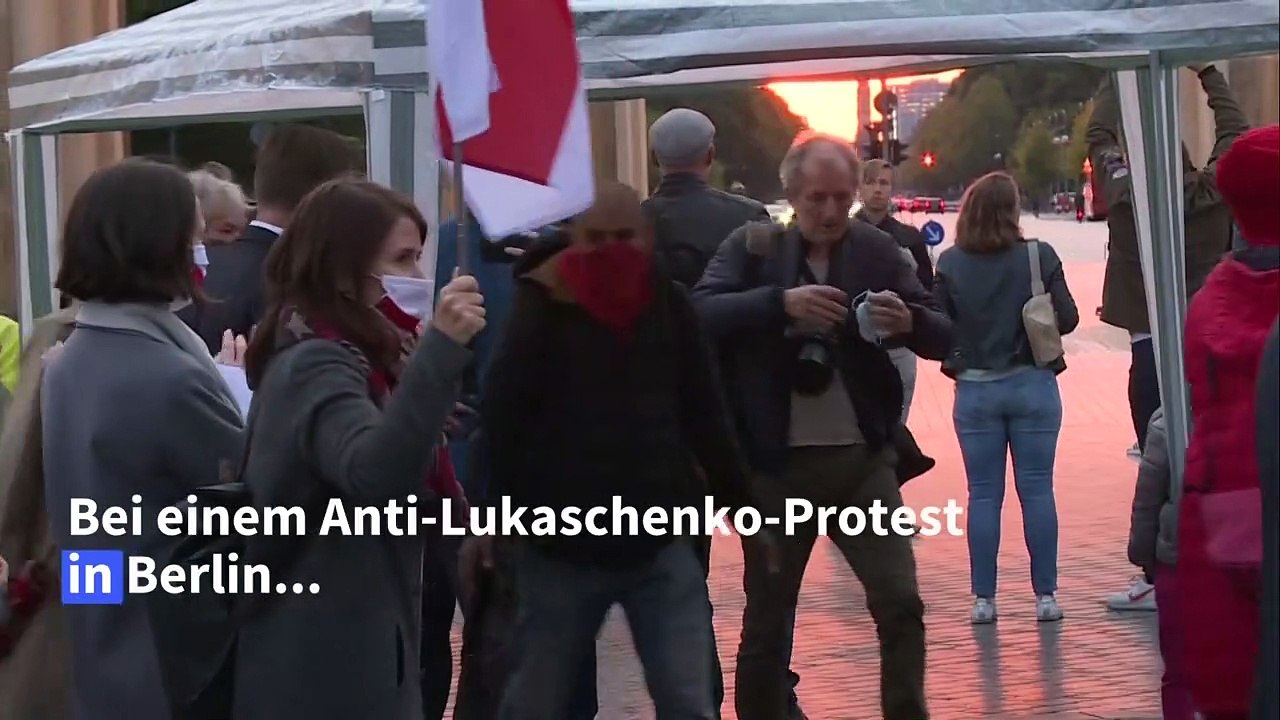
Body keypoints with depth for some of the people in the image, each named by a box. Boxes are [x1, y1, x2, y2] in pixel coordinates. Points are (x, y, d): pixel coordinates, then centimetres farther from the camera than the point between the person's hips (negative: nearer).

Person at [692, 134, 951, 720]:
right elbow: (701, 314, -15)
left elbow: (944, 337, 3)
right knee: (767, 618, 9)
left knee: (901, 604, -4)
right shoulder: (752, 246, 0)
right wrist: (780, 302, -27)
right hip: (777, 464, -1)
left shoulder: (877, 249, 5)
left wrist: (910, 321, -19)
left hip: (863, 458, 1)